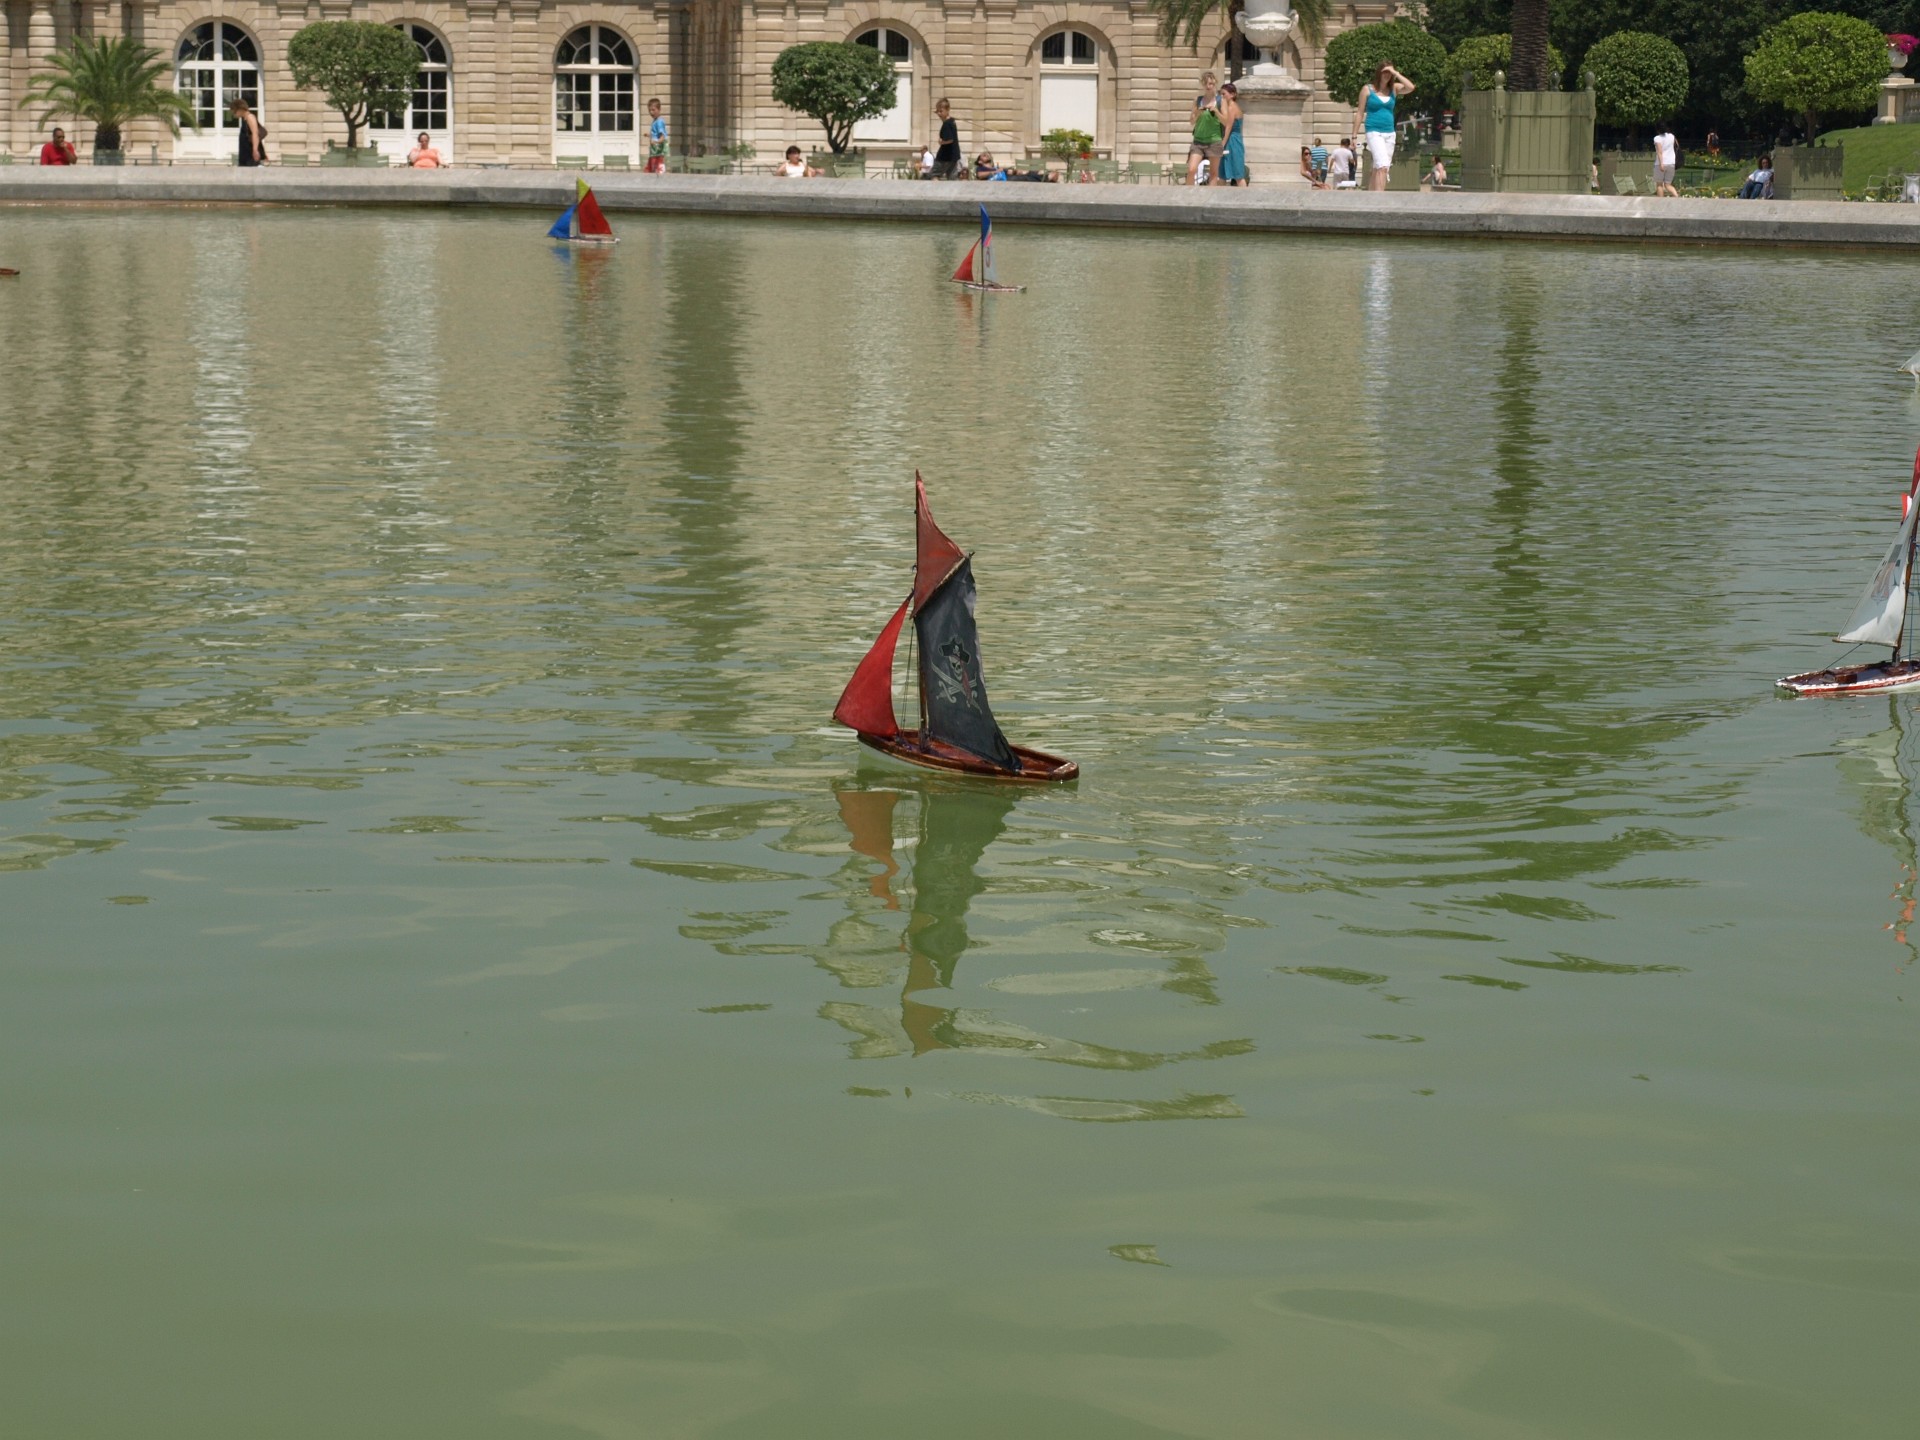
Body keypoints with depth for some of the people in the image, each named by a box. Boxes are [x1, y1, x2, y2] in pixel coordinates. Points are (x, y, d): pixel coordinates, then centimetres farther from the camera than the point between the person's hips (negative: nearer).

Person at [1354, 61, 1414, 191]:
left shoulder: (1394, 89, 10)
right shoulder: (1368, 89, 1)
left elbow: (1410, 87, -7)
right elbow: (1359, 113, 3)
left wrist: (1395, 73, -6)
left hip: (1389, 133, 5)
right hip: (1374, 132, -5)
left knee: (1377, 169, 9)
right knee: (1382, 167, -21)